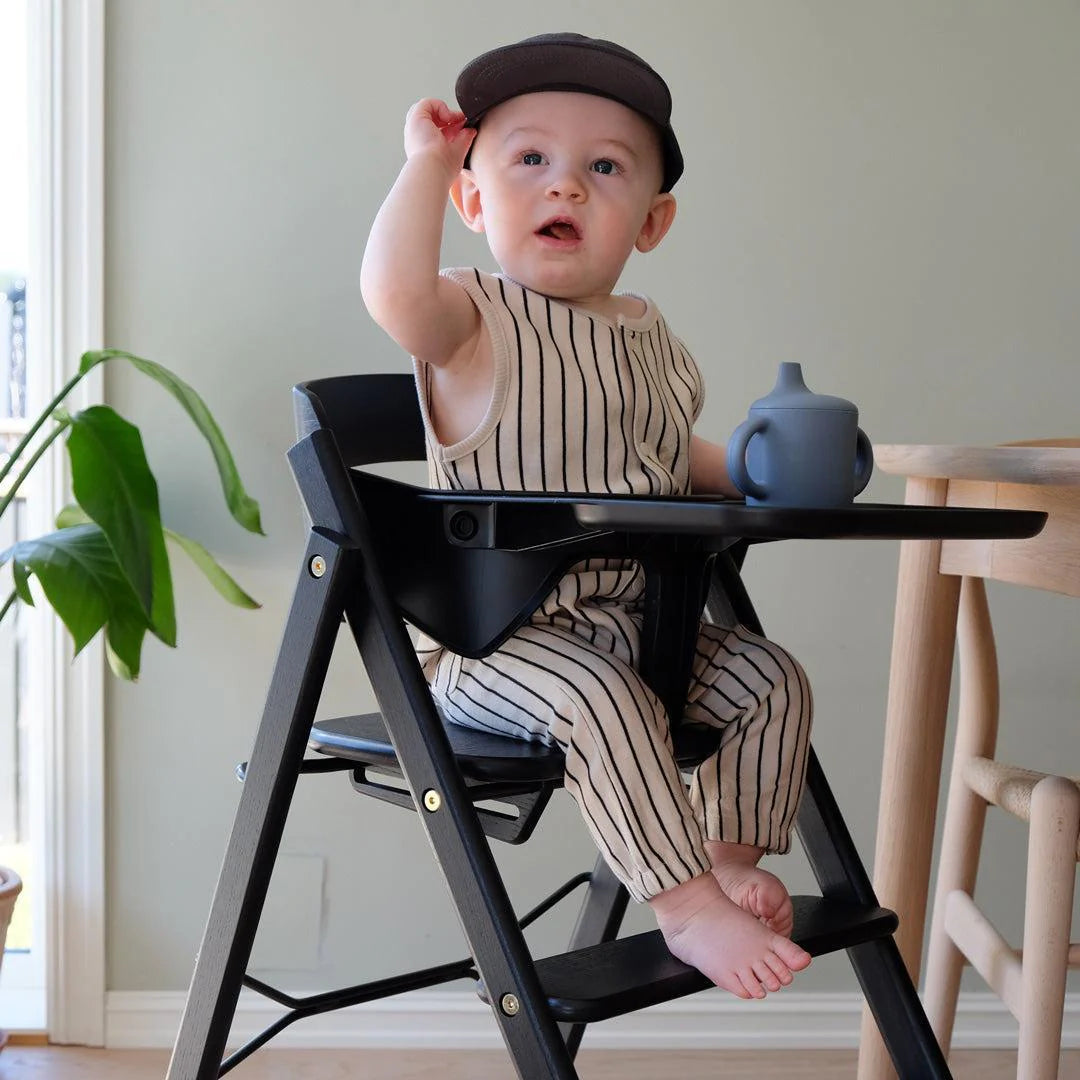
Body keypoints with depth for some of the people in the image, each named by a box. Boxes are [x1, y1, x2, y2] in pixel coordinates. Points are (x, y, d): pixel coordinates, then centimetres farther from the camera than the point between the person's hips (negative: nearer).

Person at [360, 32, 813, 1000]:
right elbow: (394, 291, -33)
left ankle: (731, 855, 13)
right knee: (601, 695, -32)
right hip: (499, 637, -7)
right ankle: (686, 908, -18)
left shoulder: (652, 341, 13)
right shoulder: (475, 322, -9)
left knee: (771, 676, -2)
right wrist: (427, 157, -22)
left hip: (636, 622, 7)